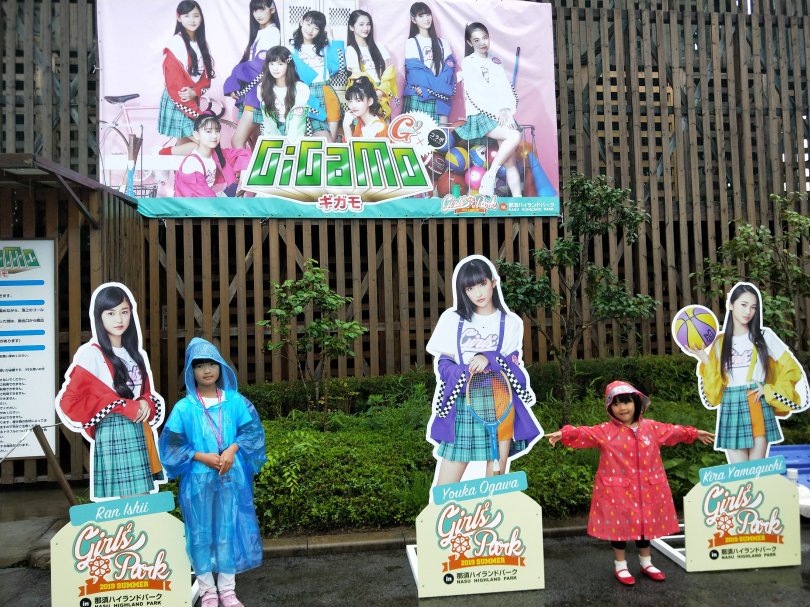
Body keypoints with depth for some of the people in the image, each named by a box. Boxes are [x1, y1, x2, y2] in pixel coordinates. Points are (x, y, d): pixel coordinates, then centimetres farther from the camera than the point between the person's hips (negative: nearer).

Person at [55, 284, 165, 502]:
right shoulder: (91, 353, -6)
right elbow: (70, 400, -11)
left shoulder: (137, 354, 14)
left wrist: (146, 404, -3)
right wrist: (123, 407, -14)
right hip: (112, 435, -6)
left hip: (140, 434, 6)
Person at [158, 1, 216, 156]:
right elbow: (174, 81, -16)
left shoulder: (201, 44, 12)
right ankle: (163, 153, -2)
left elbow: (206, 76, 7)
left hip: (193, 101, 7)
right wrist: (195, 111, -18)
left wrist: (194, 92, -16)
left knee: (184, 146, 9)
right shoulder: (175, 44, -12)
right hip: (177, 103, -7)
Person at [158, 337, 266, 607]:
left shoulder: (235, 401, 0)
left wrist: (233, 449, -16)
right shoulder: (184, 407, -3)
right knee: (201, 531, 7)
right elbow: (172, 444, -3)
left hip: (231, 477, 1)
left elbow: (251, 431, 1)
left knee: (229, 529, 8)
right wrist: (202, 457, -14)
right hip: (198, 479, -1)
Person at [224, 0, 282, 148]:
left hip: (258, 89, -8)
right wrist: (235, 86, -1)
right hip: (248, 88, 8)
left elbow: (260, 64, -15)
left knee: (237, 141, -14)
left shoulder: (273, 32, -6)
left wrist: (234, 82, -3)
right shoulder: (257, 32, 21)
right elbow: (248, 61, 14)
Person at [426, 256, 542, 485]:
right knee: (445, 487, -1)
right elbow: (441, 363, 3)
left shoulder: (510, 322, 4)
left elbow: (514, 367, 1)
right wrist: (467, 374, -16)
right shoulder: (451, 318, 4)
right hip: (462, 406, 0)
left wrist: (489, 360, -19)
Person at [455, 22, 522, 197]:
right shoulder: (468, 62, 4)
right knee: (515, 136, -29)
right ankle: (490, 176, -23)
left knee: (510, 163, -7)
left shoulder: (496, 62, 21)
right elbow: (476, 91, -7)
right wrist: (497, 110, -14)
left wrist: (506, 110, -7)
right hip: (480, 116, -5)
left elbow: (507, 89, 12)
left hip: (501, 116, 5)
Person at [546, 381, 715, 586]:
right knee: (619, 525, 6)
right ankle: (620, 566, 22)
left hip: (647, 488, 4)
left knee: (646, 523, 14)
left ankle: (646, 563, 34)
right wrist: (563, 434, -36)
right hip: (617, 489, -3)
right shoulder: (605, 431, -10)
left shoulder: (651, 427, 3)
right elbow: (583, 433, -20)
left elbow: (672, 431, 18)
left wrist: (694, 434, 27)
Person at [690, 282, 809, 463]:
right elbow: (715, 387, 5)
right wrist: (705, 361, -7)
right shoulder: (719, 341, 7)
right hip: (731, 409, 1)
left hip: (758, 408, -1)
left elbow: (792, 370, 5)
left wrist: (769, 390, -4)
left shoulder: (764, 336, 3)